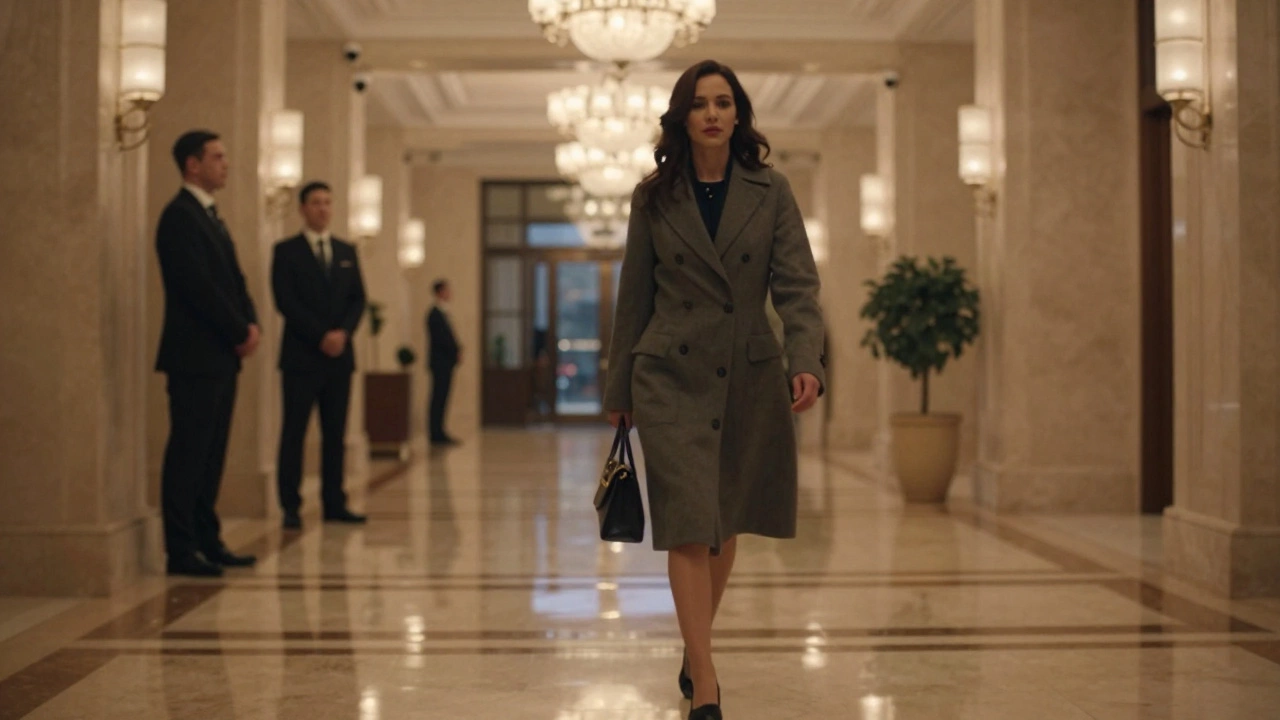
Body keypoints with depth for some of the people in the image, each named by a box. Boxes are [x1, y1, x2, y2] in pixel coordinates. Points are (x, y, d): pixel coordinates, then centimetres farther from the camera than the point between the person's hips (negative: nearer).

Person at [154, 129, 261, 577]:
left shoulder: (209, 216, 19)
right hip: (195, 355, -9)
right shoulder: (180, 216, -11)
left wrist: (250, 325, 0)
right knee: (188, 452, -6)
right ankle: (181, 551, -2)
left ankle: (207, 541, 16)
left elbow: (233, 280, 17)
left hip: (222, 355, 9)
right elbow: (198, 286, -19)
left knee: (211, 453, 11)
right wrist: (240, 332, -13)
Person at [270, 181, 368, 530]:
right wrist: (320, 336, -14)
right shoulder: (286, 251, 1)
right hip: (301, 356, -4)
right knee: (294, 433, -3)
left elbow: (358, 299, 10)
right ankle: (290, 507, 1)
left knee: (336, 435, 6)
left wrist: (343, 332, -8)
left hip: (340, 355, 4)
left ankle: (334, 504, 10)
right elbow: (286, 301, -8)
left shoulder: (347, 252, 16)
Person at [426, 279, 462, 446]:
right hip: (441, 362, -9)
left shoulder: (441, 313, 18)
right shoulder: (435, 314, -12)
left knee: (441, 399, 9)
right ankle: (436, 434, -7)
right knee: (439, 399, -8)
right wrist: (457, 352, -12)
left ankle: (438, 433, 11)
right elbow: (441, 338, -19)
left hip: (445, 362, 9)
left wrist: (457, 351, 3)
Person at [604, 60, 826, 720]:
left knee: (725, 526, 12)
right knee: (687, 527, -9)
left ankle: (695, 650, 34)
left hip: (748, 378, 2)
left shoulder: (771, 193, 2)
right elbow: (634, 296, 8)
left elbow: (797, 284, -5)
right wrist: (619, 389, 10)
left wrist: (806, 361, -21)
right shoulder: (654, 197, 3)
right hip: (672, 377, -1)